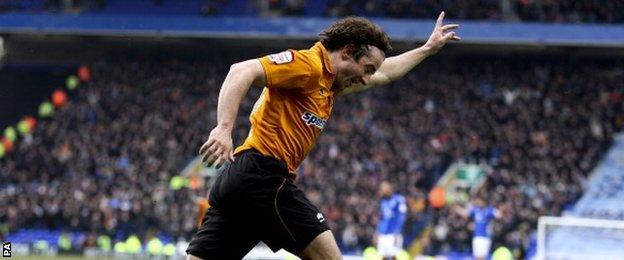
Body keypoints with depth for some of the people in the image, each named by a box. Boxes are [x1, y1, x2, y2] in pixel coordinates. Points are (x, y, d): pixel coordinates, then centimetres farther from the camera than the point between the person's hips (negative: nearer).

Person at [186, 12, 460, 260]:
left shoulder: (328, 81, 24)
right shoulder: (309, 64, -6)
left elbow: (385, 73, 41)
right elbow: (242, 71, -19)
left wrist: (428, 48, 47)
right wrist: (224, 128, -31)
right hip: (263, 174, -10)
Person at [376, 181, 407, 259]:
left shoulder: (398, 199, -8)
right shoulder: (384, 201, 15)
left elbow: (401, 217, -12)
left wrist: (397, 233, -17)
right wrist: (378, 233, 18)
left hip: (393, 234, -7)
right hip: (383, 234, 7)